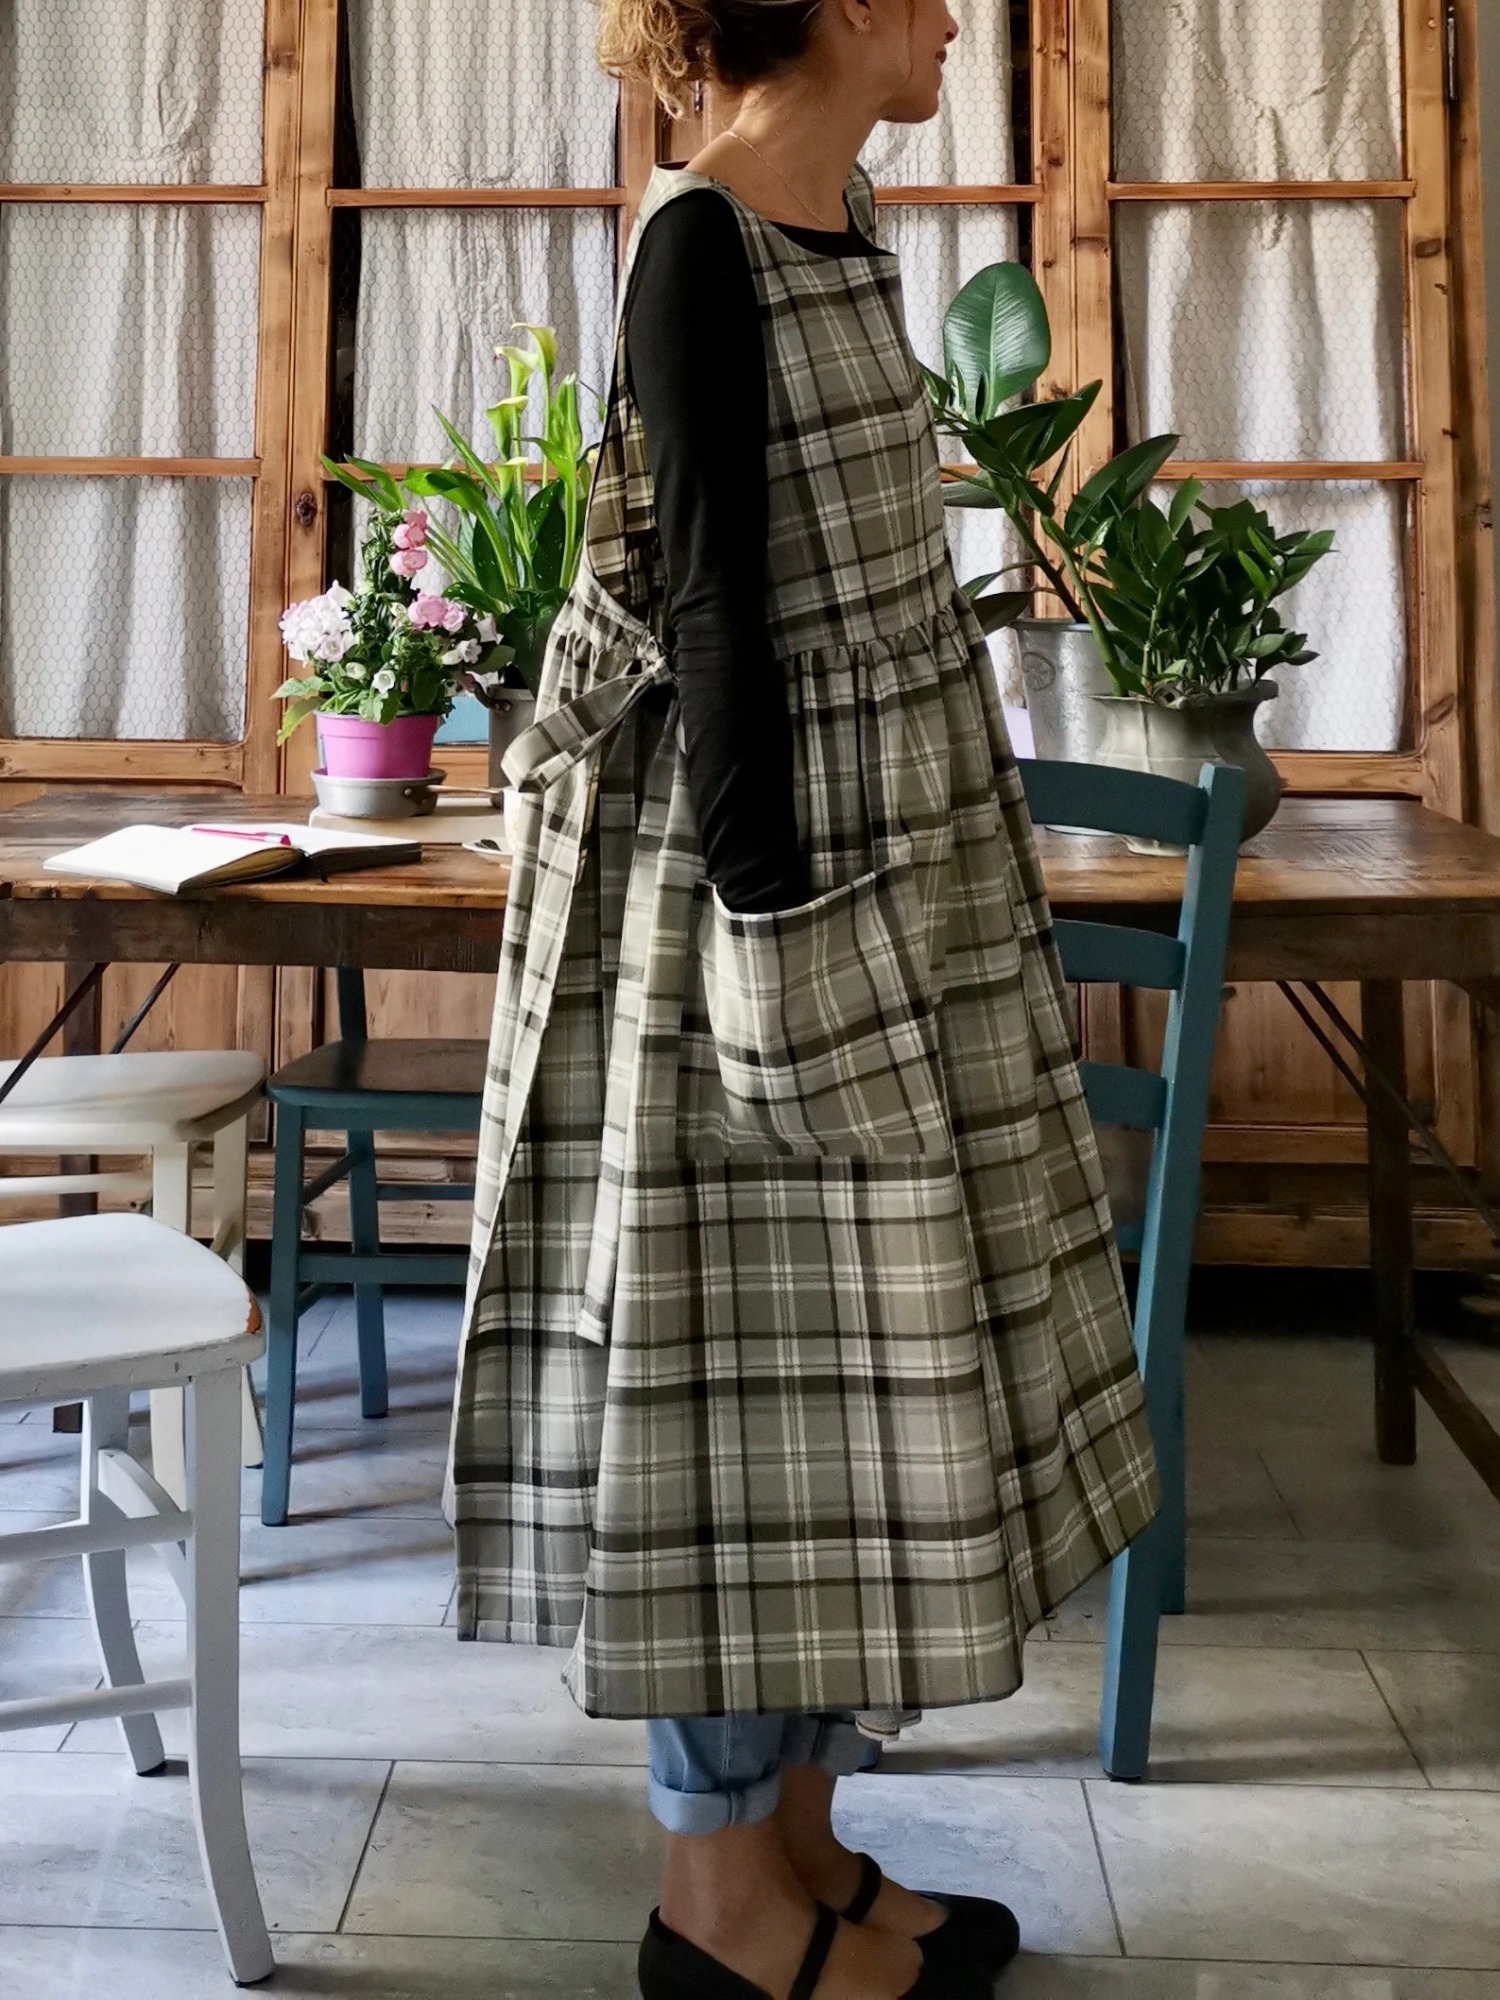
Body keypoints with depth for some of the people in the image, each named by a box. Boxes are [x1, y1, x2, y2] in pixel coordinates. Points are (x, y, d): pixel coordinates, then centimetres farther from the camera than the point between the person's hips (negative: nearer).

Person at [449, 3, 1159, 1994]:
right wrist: (774, 918, -19)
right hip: (770, 862, -9)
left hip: (892, 844, 9)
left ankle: (801, 1838, 25)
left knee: (849, 1363, 12)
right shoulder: (701, 243, -12)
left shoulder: (842, 228, 14)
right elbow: (711, 600, -17)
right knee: (757, 1350, -2)